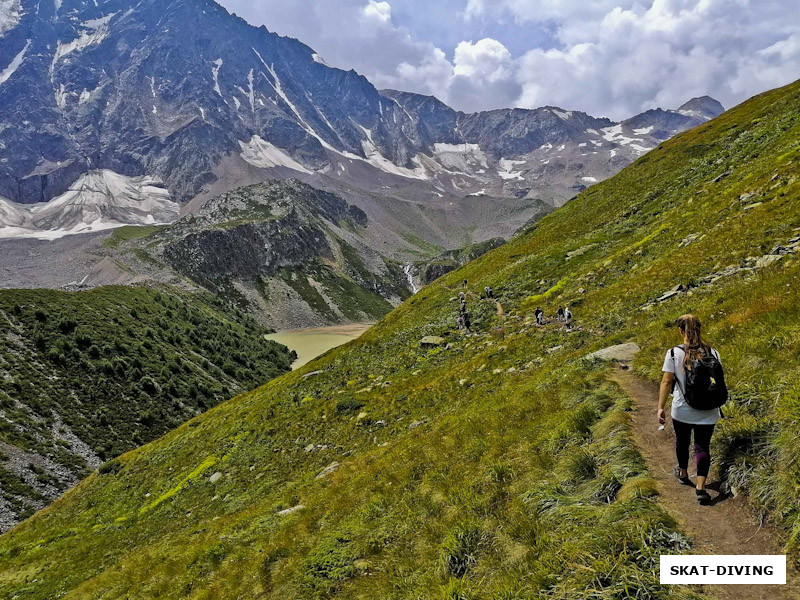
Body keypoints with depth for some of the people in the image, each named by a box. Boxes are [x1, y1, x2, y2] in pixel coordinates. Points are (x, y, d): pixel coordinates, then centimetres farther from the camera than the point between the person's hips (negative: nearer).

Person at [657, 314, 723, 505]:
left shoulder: (674, 354, -12)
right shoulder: (712, 353, -4)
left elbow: (666, 382, -12)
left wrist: (661, 407, -5)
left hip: (682, 410, -1)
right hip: (707, 412, 1)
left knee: (682, 442, 21)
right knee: (702, 447, 8)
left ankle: (683, 473, 44)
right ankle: (700, 488, -2)